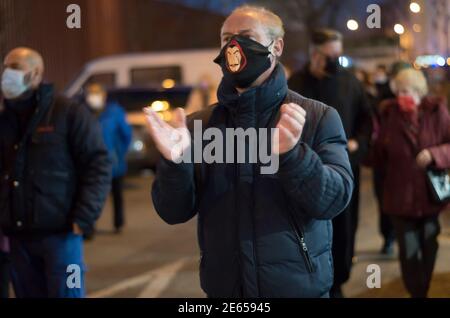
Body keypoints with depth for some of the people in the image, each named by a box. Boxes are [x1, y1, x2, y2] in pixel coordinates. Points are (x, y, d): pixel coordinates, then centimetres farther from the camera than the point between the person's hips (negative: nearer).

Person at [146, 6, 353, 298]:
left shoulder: (319, 118, -5)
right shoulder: (200, 125, 2)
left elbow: (333, 200, -15)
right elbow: (174, 212, -3)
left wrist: (292, 154, -32)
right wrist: (175, 163, -22)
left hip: (299, 287, -2)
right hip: (223, 287, 2)